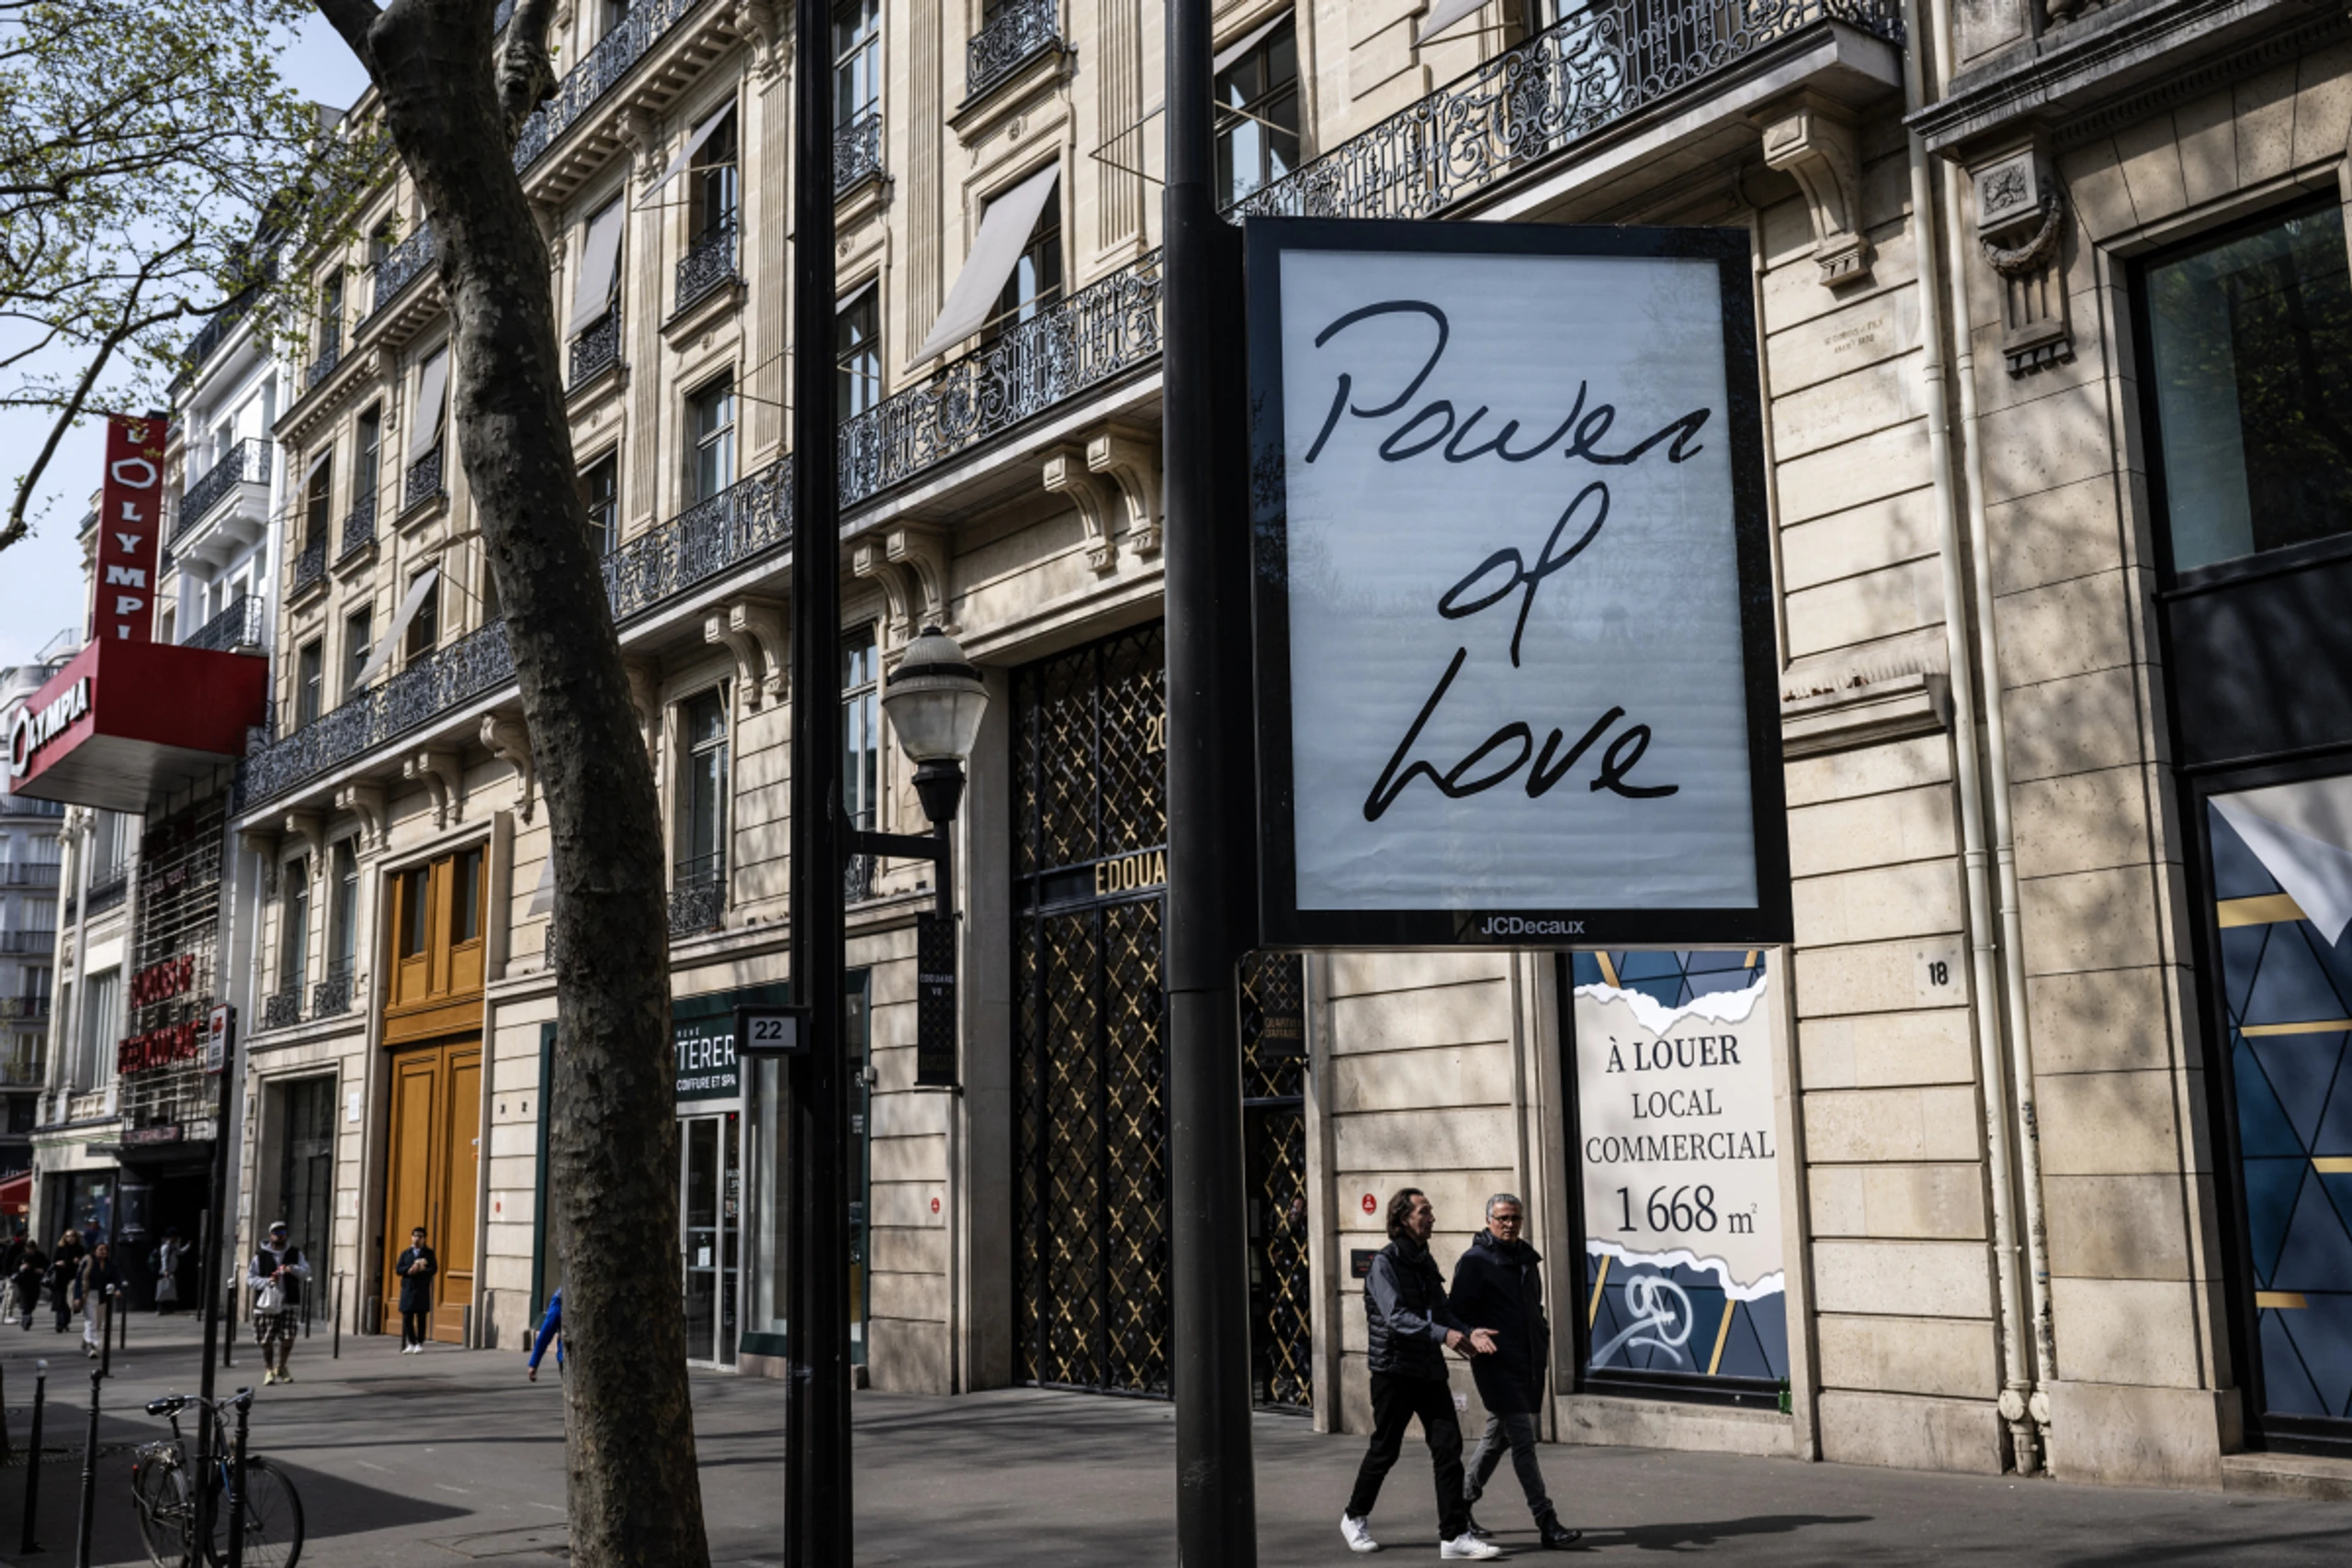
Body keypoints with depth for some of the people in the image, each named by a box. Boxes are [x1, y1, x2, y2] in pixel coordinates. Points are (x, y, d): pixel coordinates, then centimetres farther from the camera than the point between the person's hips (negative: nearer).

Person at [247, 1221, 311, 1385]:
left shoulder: (295, 1253, 10)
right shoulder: (260, 1256, 5)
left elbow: (306, 1272, 1)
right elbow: (250, 1278, 3)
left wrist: (293, 1269, -19)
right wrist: (267, 1281, -14)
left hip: (289, 1303, 1)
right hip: (267, 1303, -1)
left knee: (288, 1338, -3)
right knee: (266, 1340, 0)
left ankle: (281, 1367, 20)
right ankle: (269, 1370, 18)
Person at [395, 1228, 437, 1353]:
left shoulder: (429, 1253, 7)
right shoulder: (405, 1253, 14)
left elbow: (434, 1269, -4)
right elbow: (398, 1269, 5)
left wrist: (419, 1271, -18)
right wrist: (409, 1270, -14)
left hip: (422, 1290, -2)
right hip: (407, 1289, 2)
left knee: (421, 1318, -1)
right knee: (407, 1317, 1)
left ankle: (420, 1344, 4)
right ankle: (411, 1344, 11)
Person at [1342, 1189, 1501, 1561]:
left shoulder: (1425, 1261, 13)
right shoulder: (1385, 1262, -11)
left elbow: (1441, 1311, 11)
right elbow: (1396, 1316, -23)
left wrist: (1469, 1332, -8)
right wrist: (1442, 1334, -33)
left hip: (1430, 1370, 6)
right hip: (1395, 1370, -6)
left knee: (1448, 1447, -2)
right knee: (1385, 1450, 5)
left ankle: (1454, 1536, 0)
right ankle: (1355, 1518, 26)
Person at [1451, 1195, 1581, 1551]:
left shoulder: (1526, 1259, 15)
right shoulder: (1475, 1262, -7)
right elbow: (1460, 1311, -10)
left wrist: (1543, 1338, 12)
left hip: (1527, 1363, 8)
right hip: (1497, 1365, -8)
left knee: (1497, 1436, 15)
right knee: (1523, 1440, -10)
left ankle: (1461, 1504, 30)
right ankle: (1547, 1524, -11)